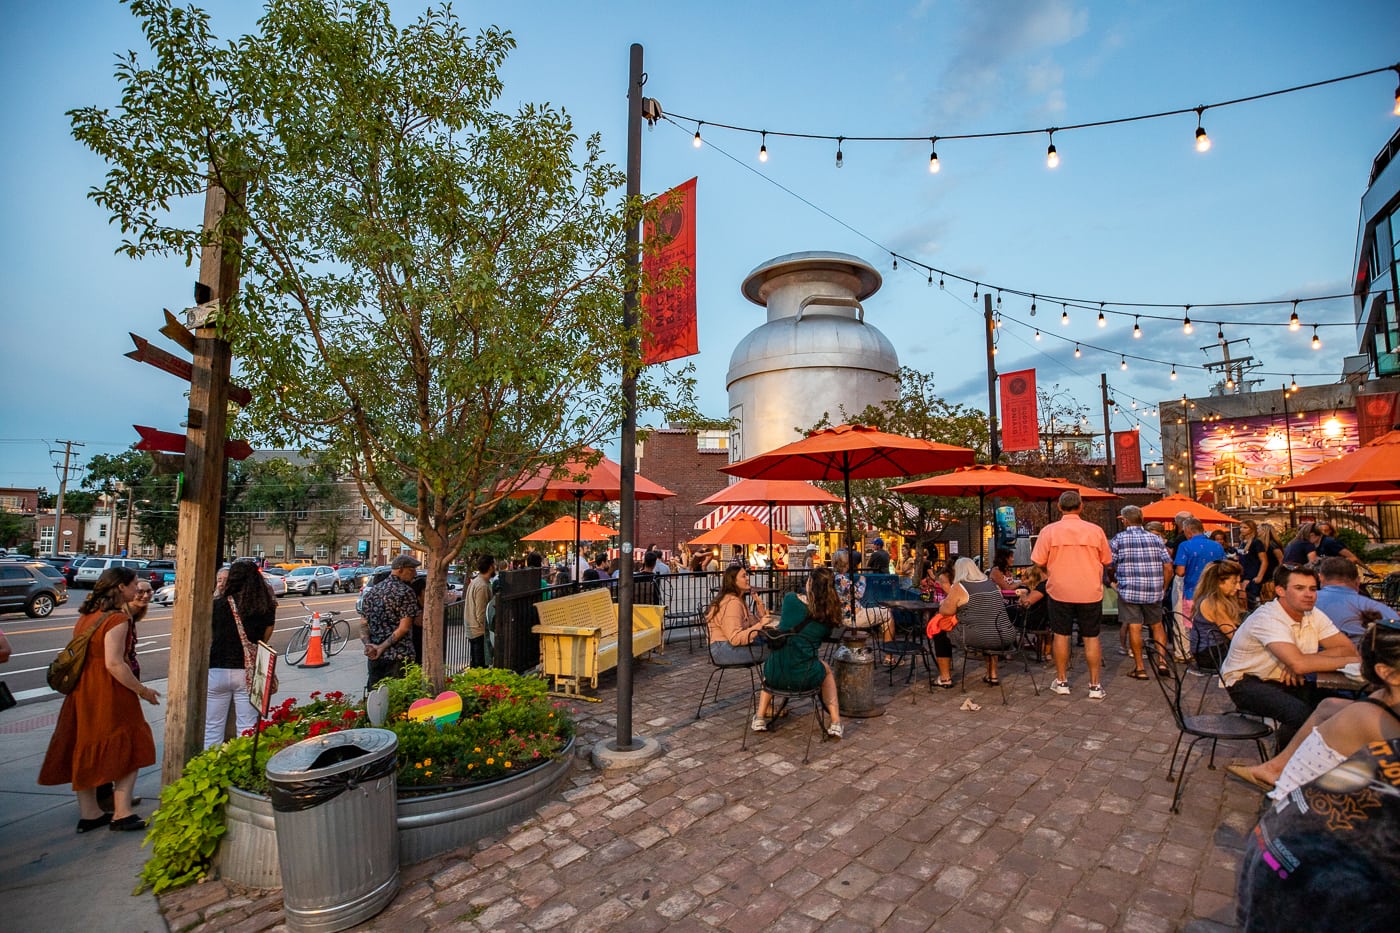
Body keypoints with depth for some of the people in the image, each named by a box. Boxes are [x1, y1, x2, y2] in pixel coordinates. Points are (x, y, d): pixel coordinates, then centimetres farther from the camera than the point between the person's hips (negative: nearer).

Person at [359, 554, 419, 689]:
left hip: (374, 657, 6)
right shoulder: (406, 592, -11)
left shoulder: (373, 591, 11)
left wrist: (368, 644, -4)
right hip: (399, 657, -6)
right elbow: (404, 628, -17)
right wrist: (382, 647, -12)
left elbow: (363, 623, 8)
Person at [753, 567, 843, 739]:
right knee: (826, 669, 35)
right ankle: (835, 723, 30)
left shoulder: (791, 599, -6)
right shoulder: (830, 612, -2)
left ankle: (760, 719, 36)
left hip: (776, 674, 0)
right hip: (806, 677, 1)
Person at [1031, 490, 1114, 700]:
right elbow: (1106, 561, 6)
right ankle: (1095, 686, 15)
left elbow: (1039, 562, -6)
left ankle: (1061, 682, 19)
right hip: (1090, 592, 1)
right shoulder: (1095, 530, -5)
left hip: (1060, 591, -1)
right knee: (1091, 637, 9)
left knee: (1061, 635, 10)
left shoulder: (1049, 531, -9)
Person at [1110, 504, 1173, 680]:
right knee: (1157, 625, 18)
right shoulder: (1155, 538, 7)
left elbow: (1109, 564, -1)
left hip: (1129, 590, -4)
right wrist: (1162, 588, 14)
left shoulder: (1119, 539, -3)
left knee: (1134, 627, 0)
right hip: (1154, 591, 4)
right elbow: (1168, 567, 3)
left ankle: (1139, 668, 5)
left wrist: (1114, 581, 17)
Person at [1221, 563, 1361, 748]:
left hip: (1287, 681, 7)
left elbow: (1349, 649, -8)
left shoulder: (1314, 615, -1)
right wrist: (1350, 661, -23)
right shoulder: (1267, 618, -25)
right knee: (1301, 713, -28)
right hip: (1246, 682, -7)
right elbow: (1299, 664, -34)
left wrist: (1304, 660, -23)